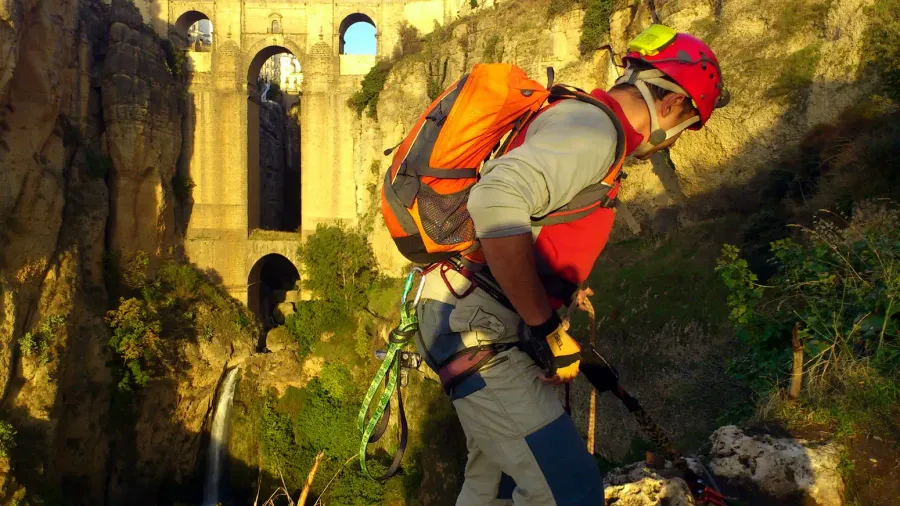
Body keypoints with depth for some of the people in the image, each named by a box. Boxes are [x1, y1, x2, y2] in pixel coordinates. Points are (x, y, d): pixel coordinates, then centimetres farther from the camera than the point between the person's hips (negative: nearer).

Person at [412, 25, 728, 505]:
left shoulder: (580, 120, 17)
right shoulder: (593, 126, -16)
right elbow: (497, 201, -34)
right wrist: (546, 326, -25)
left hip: (469, 322, 10)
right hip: (479, 329, -10)